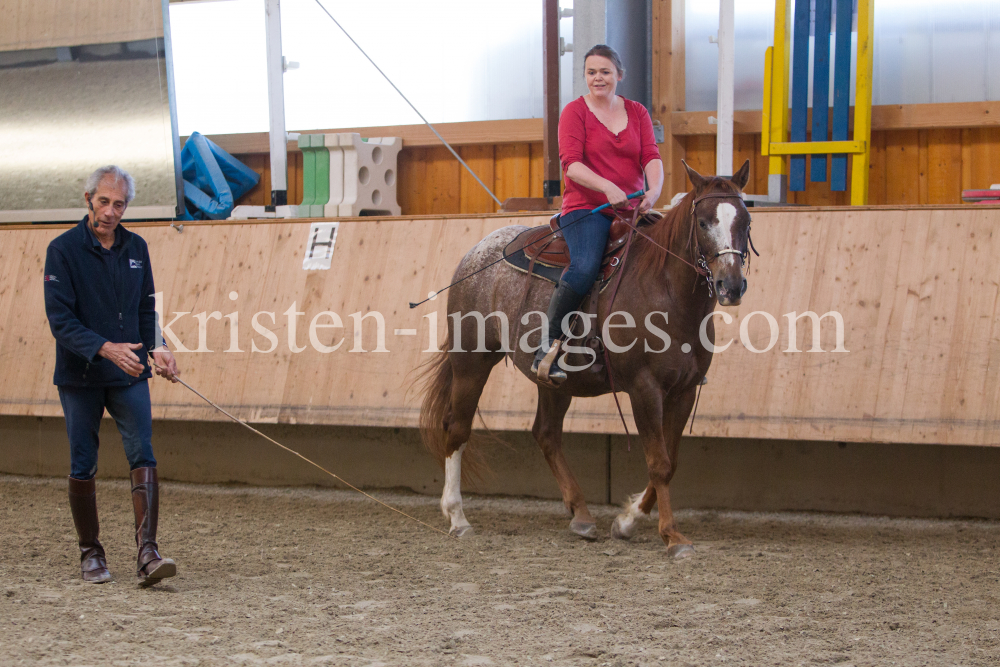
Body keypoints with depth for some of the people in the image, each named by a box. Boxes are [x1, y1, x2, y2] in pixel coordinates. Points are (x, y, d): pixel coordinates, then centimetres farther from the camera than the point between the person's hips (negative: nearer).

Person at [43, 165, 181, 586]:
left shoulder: (136, 248, 7)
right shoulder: (63, 250, -8)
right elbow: (60, 319, -15)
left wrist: (155, 347, -3)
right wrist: (105, 348, -27)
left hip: (129, 377, 3)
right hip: (80, 377, -3)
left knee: (143, 457, -10)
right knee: (83, 468, 5)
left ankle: (147, 553, -14)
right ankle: (90, 553, 20)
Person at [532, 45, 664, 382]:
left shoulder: (637, 113, 15)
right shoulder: (575, 112, 3)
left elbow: (651, 157, 2)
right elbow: (571, 163, -11)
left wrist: (654, 190, -19)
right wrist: (607, 187, -26)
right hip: (586, 208, -5)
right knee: (585, 268, -31)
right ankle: (549, 345, -20)